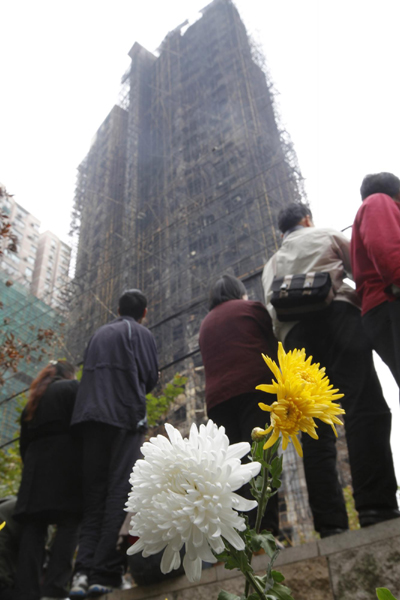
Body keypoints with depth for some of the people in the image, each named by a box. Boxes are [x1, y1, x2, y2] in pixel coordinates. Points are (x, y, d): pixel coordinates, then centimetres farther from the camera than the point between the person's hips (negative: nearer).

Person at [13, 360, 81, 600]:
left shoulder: (33, 400, 26)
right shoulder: (73, 388, 8)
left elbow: (24, 442, 21)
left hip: (36, 464, 6)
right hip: (66, 460, -6)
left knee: (33, 527, 1)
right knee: (69, 522, -8)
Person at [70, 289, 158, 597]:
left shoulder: (99, 334, 20)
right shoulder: (141, 333, 5)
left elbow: (89, 374, 22)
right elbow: (151, 376, 0)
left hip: (92, 415, 5)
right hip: (125, 416, -5)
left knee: (94, 493, 6)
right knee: (119, 491, -6)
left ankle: (84, 571, -5)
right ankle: (105, 572, -12)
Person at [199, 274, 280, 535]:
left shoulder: (205, 325, 29)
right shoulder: (251, 308, 13)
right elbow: (274, 346, 13)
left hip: (217, 398, 5)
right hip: (255, 388, -5)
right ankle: (264, 530, -28)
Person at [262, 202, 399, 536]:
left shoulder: (272, 265, 33)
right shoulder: (326, 235, 22)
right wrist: (359, 299, 33)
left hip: (293, 334, 4)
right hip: (336, 316, -4)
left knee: (315, 430, -3)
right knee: (366, 409, -17)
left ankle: (330, 524, -12)